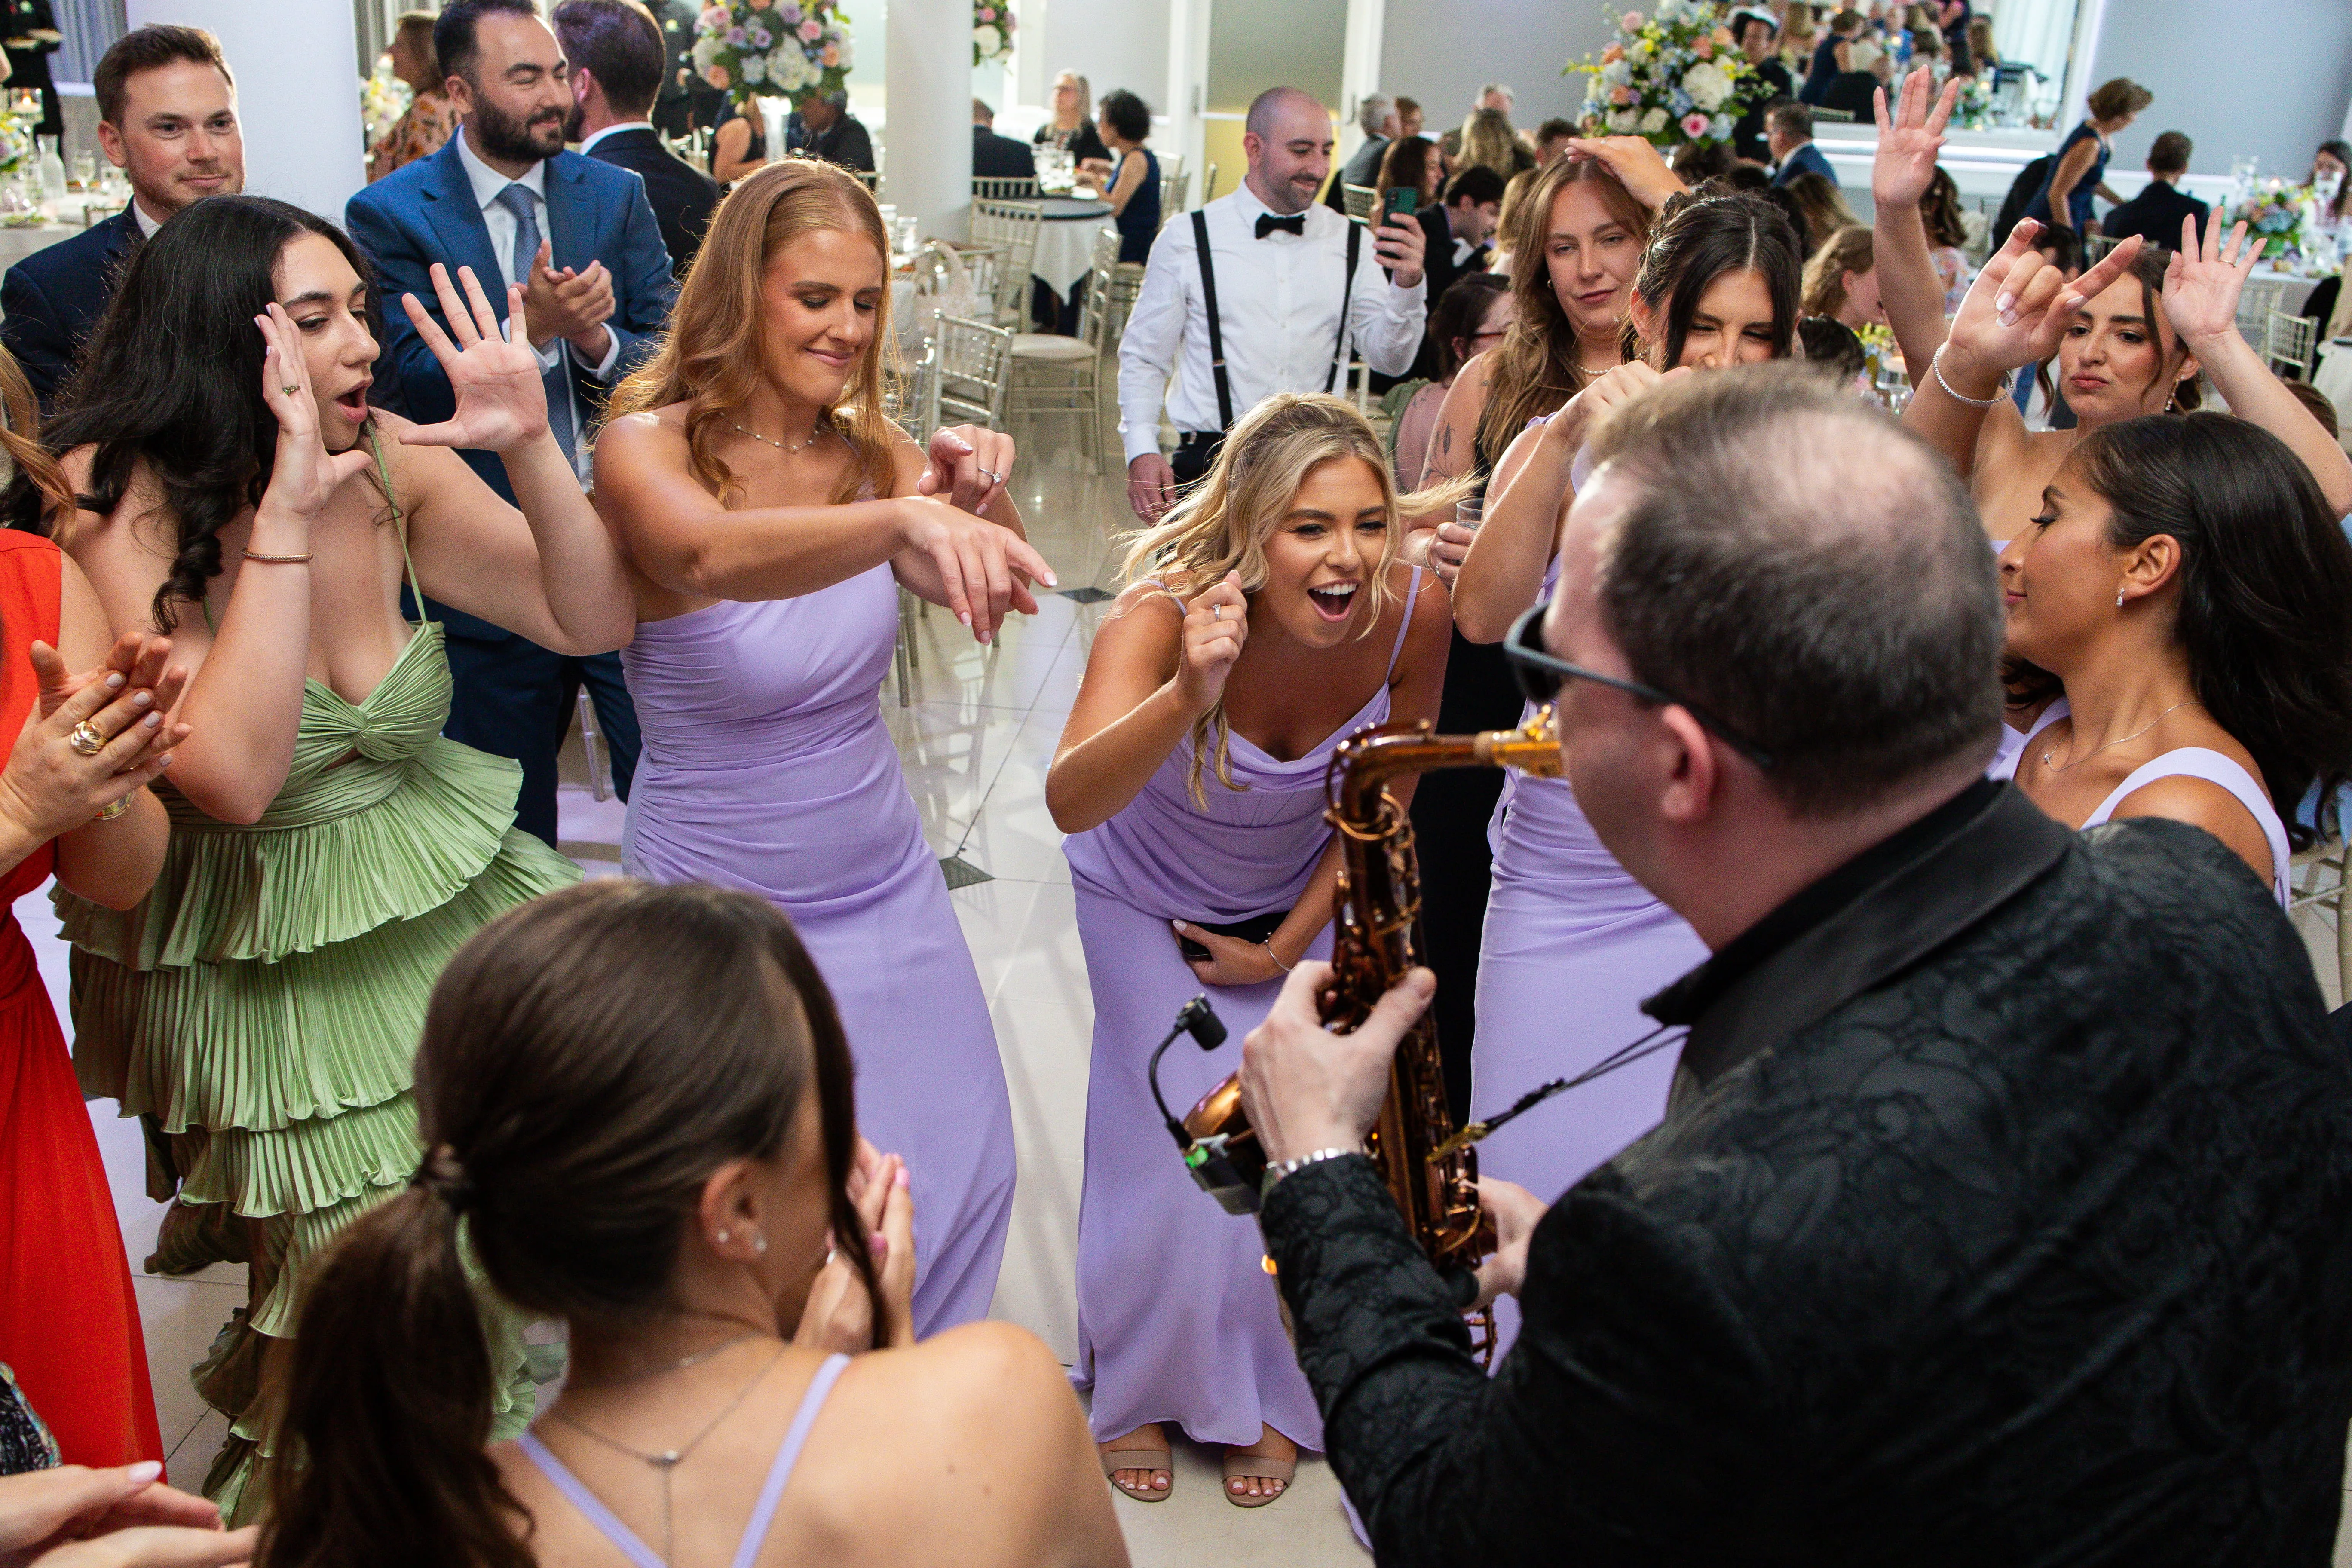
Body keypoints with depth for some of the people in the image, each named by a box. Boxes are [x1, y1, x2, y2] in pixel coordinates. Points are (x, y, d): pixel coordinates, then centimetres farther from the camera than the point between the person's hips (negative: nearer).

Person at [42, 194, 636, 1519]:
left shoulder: (391, 462, -5)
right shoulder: (122, 503, -17)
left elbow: (593, 619, -3)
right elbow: (233, 778, -29)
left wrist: (530, 444, -18)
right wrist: (287, 512, -31)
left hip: (445, 909, 5)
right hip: (264, 963, -4)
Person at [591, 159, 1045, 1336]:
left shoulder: (867, 448, -2)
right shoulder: (648, 447, -18)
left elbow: (992, 598, -4)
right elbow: (717, 555, -41)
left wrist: (981, 499, -24)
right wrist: (905, 517, -58)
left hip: (885, 888, 5)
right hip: (720, 907, -5)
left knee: (961, 1177, 14)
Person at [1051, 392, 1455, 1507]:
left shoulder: (1413, 611, -29)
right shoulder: (1164, 612, -37)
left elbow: (1385, 797, -11)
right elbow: (1071, 804, -52)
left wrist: (1286, 946, -7)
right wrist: (1186, 697, -68)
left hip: (1303, 899, 2)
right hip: (1150, 900, -2)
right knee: (1167, 1151, 0)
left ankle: (1269, 1391, 34)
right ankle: (1139, 1386, 31)